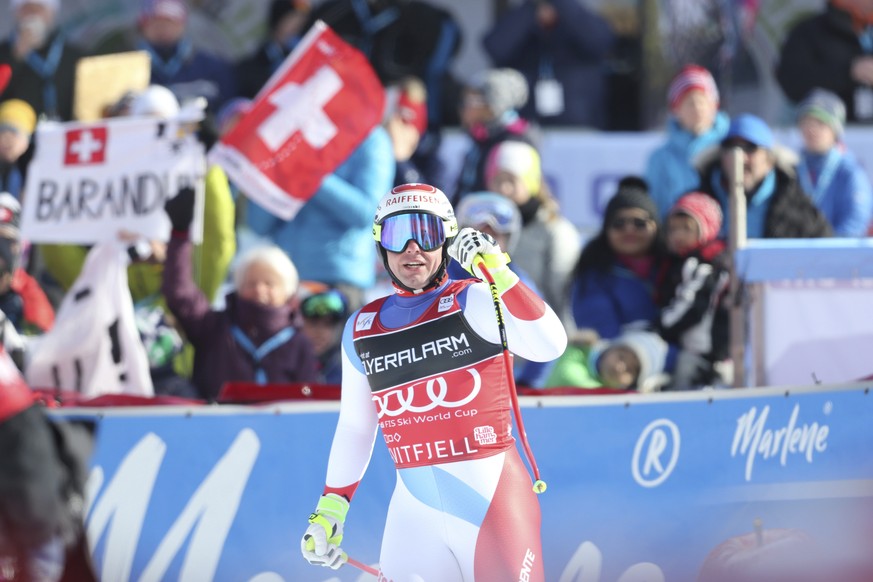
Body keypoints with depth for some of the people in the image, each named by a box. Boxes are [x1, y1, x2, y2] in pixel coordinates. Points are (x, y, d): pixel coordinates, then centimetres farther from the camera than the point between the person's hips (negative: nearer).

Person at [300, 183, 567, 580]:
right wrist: (329, 510, 21)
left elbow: (548, 346, -21)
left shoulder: (473, 304, -3)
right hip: (414, 513, 4)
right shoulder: (361, 330, 12)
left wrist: (498, 273, -26)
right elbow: (354, 427, 23)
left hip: (493, 501, -4)